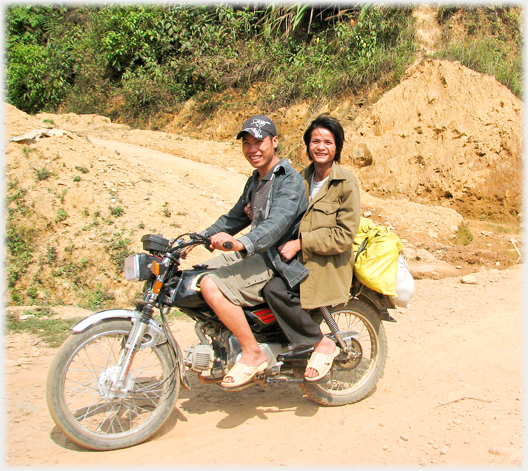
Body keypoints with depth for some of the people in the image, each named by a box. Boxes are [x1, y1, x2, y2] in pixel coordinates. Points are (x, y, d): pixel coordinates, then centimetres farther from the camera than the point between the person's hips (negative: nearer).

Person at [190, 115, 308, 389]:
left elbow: (277, 224, -28)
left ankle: (253, 354, -12)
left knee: (212, 286, -26)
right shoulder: (256, 179, 18)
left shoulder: (289, 180, -13)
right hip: (254, 252, 10)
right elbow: (236, 217, 24)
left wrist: (242, 243, -46)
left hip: (277, 259, -10)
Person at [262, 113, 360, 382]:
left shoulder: (345, 182, -8)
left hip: (329, 264, -7)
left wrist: (300, 243, -18)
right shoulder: (303, 178, 13)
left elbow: (344, 235, -14)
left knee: (275, 290, -28)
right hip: (301, 259, 7)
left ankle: (322, 345, -9)